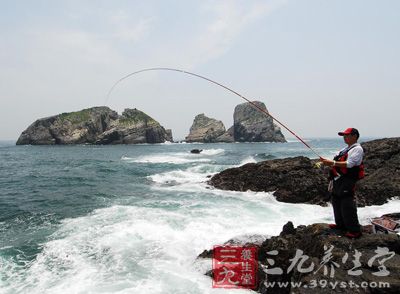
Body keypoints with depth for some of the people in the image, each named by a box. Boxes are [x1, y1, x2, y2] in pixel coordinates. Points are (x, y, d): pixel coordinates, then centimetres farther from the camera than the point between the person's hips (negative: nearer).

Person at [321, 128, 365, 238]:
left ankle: (354, 230, 0)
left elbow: (349, 164, -22)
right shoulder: (345, 149, 19)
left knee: (347, 205, -9)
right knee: (336, 201, 16)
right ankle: (340, 224, 30)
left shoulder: (357, 149, -11)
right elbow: (337, 163, 23)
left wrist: (332, 163, -26)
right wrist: (327, 162, 7)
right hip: (338, 179, 10)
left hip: (347, 180, -10)